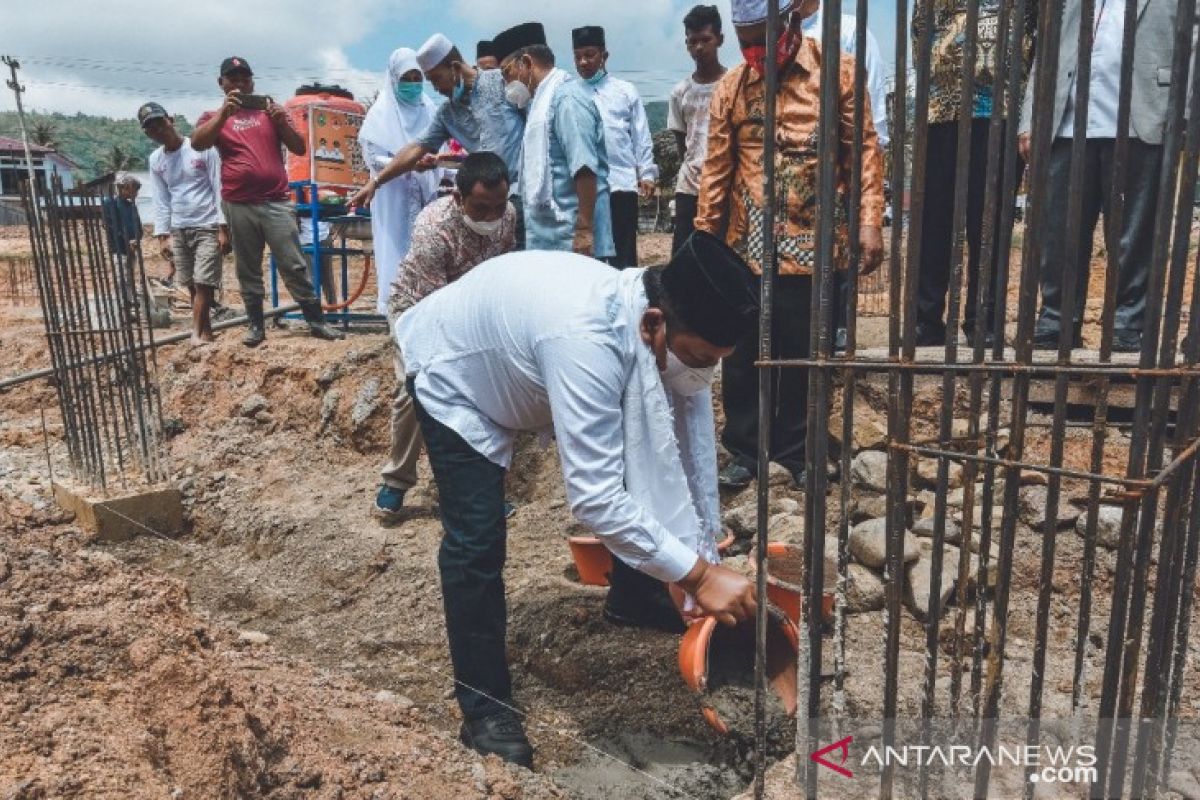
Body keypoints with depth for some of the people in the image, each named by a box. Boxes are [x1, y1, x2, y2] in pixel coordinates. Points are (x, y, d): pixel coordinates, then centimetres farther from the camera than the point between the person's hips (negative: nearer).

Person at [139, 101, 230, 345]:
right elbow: (161, 200, 11)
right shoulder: (155, 160, 10)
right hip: (178, 230, 5)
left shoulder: (203, 147, -5)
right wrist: (162, 236, 4)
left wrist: (223, 228, -12)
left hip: (208, 227, -5)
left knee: (203, 283, -10)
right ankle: (205, 331, 14)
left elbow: (219, 188, -7)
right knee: (192, 285, 6)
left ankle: (197, 334, -6)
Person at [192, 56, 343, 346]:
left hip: (276, 202, 0)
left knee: (294, 266, -2)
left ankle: (316, 321, 1)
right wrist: (225, 112, -18)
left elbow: (299, 148, 8)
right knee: (248, 270, 6)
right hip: (238, 205, 1)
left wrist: (282, 122, -10)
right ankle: (256, 324, 14)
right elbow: (197, 143, -9)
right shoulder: (214, 117, 11)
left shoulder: (270, 109, 14)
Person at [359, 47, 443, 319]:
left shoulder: (429, 109, 9)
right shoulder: (382, 112, -2)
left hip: (426, 194, 4)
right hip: (395, 197, -4)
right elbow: (372, 157, -7)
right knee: (399, 251, -4)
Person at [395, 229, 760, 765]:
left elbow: (690, 457, -14)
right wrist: (698, 575, -41)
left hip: (525, 350, 7)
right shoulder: (587, 341, -46)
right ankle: (484, 705, 5)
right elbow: (594, 497, -45)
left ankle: (636, 596, 35)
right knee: (476, 539, -15)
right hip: (456, 369, -6)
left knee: (643, 470, 9)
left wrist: (706, 557, -12)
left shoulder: (675, 334, -23)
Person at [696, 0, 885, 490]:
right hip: (747, 248, 2)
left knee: (804, 357, 8)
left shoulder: (838, 72, 0)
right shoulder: (730, 87, 6)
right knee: (741, 358, 7)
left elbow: (863, 150, -1)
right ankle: (745, 450, 23)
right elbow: (717, 169, 7)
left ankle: (797, 451, 25)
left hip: (812, 245, -1)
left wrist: (869, 222, -11)